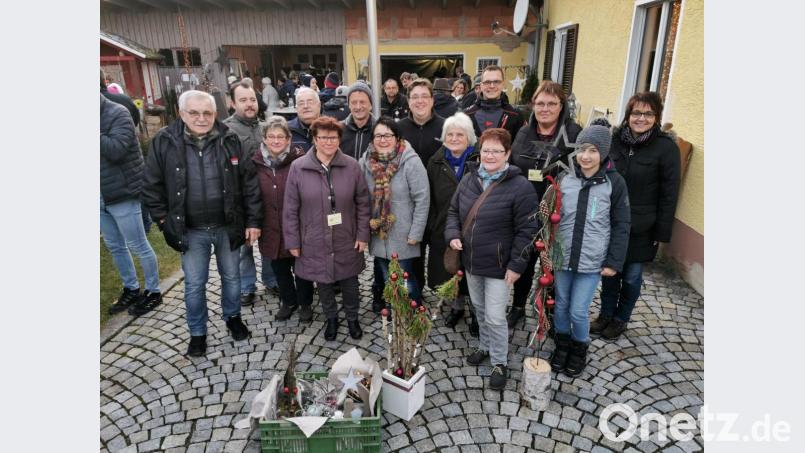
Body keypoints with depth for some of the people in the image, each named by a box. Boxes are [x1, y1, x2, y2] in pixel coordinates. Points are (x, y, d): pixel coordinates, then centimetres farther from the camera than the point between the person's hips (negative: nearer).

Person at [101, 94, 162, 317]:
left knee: (138, 246, 3)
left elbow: (115, 150, -25)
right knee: (114, 246, 16)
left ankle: (153, 292, 18)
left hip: (121, 194, -7)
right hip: (104, 196, 7)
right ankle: (131, 290, 31)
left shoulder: (118, 114, -11)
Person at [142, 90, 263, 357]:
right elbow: (152, 185, 2)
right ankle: (197, 333, 31)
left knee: (231, 277, 17)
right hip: (191, 231, 0)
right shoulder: (164, 141, -6)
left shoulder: (229, 140, -6)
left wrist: (254, 220, -5)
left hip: (228, 226, 1)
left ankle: (232, 317, 41)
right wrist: (164, 220, -2)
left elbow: (249, 181, -4)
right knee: (194, 284, 10)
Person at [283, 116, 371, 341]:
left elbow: (363, 203, 0)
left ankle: (352, 318, 40)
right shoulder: (298, 167, -8)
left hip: (347, 242, 1)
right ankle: (331, 318, 41)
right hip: (315, 243, 0)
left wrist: (363, 235, -2)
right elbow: (290, 209, -4)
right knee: (324, 284, 16)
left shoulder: (352, 166, -5)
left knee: (350, 284, 15)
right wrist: (293, 241, -4)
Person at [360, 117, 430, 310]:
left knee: (405, 282, 7)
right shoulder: (365, 161, -1)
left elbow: (422, 200, -14)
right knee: (387, 281, 19)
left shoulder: (411, 161, -15)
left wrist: (415, 233, -14)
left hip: (402, 237, -4)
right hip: (378, 235, 4)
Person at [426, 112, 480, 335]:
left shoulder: (479, 161, -9)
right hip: (444, 230, 4)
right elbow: (430, 200, 6)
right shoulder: (436, 162, 5)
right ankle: (457, 306, 38)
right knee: (450, 271, 16)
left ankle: (476, 312, 29)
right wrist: (430, 229, 2)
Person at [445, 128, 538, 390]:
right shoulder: (469, 180, 2)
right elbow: (453, 211, 12)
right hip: (471, 261, 6)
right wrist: (453, 235, -5)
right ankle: (485, 346, 44)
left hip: (498, 266, -5)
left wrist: (516, 265, -16)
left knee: (495, 316, 1)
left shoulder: (520, 187, -16)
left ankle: (499, 363, 22)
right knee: (479, 309, 22)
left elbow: (525, 230, -15)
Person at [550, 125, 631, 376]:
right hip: (562, 256, 2)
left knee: (578, 311, 3)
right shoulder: (564, 179, -3)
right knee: (561, 306, 15)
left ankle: (580, 348, 32)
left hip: (592, 261, -2)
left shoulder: (614, 182, -8)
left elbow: (620, 226, -3)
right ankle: (562, 345, 39)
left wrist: (614, 262, -5)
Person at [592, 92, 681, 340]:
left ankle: (620, 319, 31)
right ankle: (605, 314, 33)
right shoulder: (614, 139, 0)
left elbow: (669, 194, -8)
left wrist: (662, 233, -8)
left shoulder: (666, 147, -10)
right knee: (608, 271, 13)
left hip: (640, 229, -3)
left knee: (631, 276, 10)